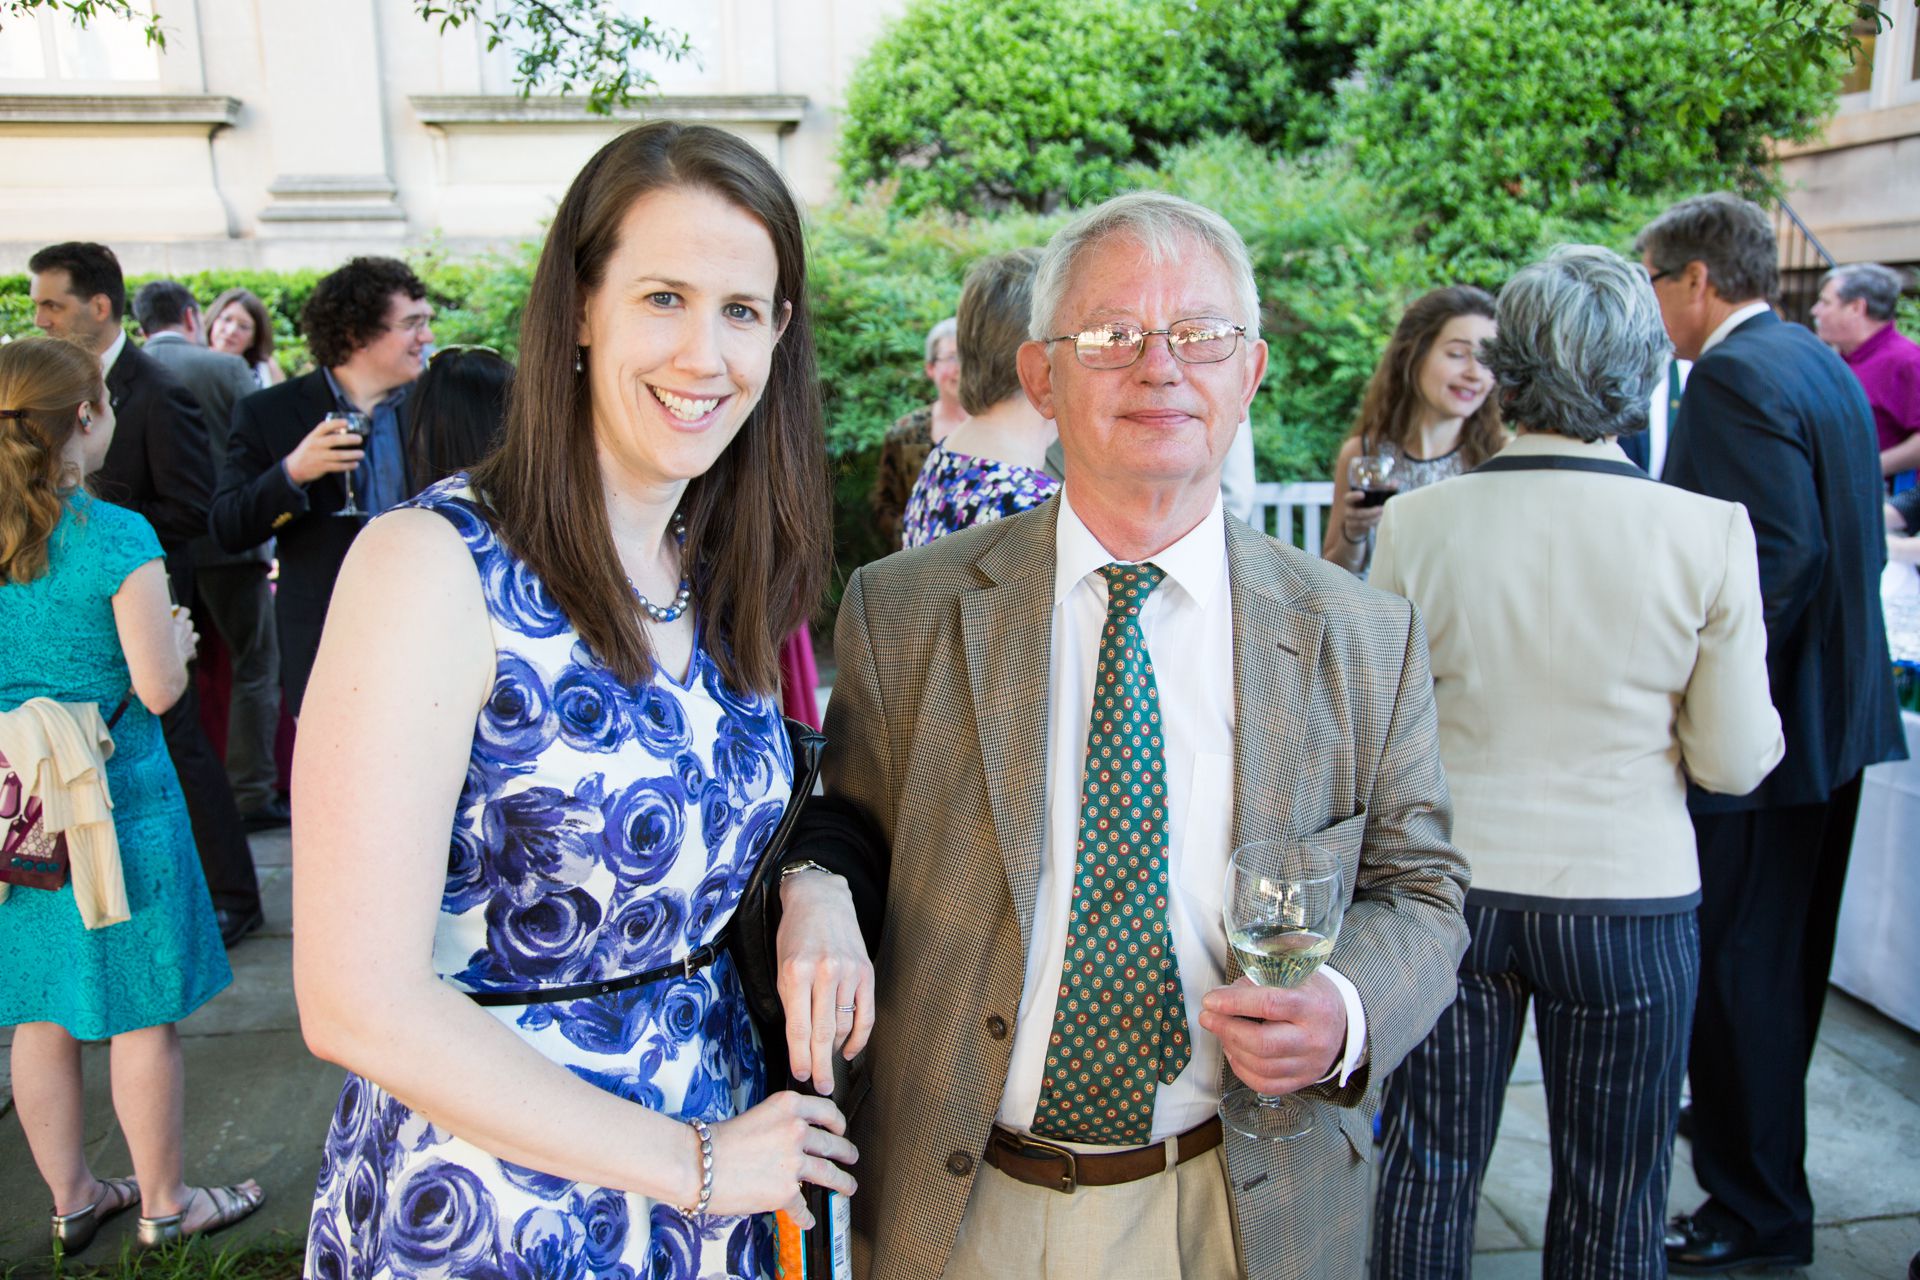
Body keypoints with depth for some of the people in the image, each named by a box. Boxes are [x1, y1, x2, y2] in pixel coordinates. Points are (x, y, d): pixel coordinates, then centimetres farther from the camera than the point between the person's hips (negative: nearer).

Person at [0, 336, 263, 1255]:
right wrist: (177, 629, 2)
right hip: (114, 800, -6)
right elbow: (159, 687, -17)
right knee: (142, 1014, 8)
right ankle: (164, 1203, 23)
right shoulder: (117, 535, -17)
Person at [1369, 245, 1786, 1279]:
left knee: (1426, 1171, 18)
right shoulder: (1709, 533, -12)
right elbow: (1736, 761, -6)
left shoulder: (1416, 521, -10)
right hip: (1628, 896, 0)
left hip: (1449, 888, 1)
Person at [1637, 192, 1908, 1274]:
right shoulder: (1828, 367, 12)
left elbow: (1781, 553, -26)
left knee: (1736, 968, 0)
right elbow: (1859, 542, 15)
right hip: (1837, 707, 10)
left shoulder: (1733, 378, -18)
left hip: (1761, 724, -10)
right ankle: (1756, 1128, 41)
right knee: (1786, 956, 23)